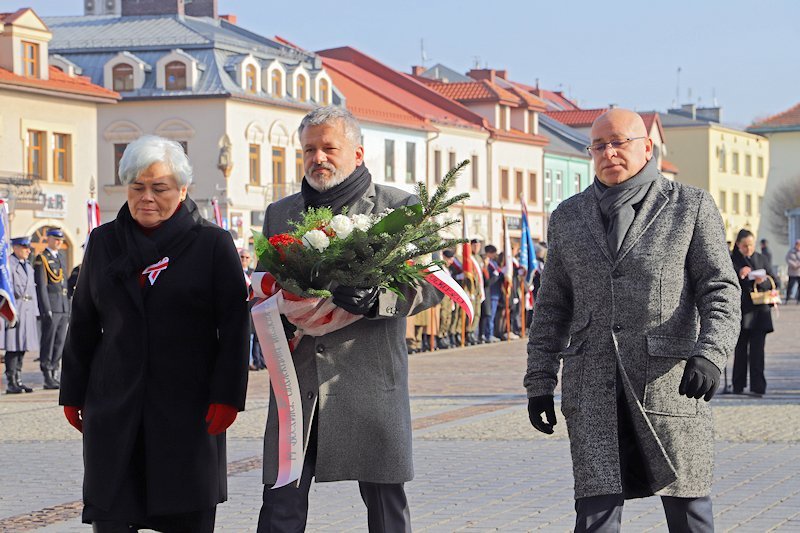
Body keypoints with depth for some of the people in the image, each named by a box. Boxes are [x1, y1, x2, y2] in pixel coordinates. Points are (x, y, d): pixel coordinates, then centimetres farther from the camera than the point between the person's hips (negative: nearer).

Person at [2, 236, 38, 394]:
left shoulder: (28, 266, 20)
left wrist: (34, 312, 16)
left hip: (27, 310, 8)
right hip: (15, 308, -8)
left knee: (22, 348, 9)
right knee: (13, 348, -8)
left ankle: (18, 381, 13)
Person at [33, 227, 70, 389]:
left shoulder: (62, 257, 18)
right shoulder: (41, 259, -5)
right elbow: (41, 286, -11)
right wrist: (46, 309, -17)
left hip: (63, 307, 7)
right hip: (51, 307, -7)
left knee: (60, 342, 7)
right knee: (48, 342, -5)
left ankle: (55, 375, 12)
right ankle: (48, 377, -3)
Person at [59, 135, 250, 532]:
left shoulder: (213, 243, 2)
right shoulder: (104, 242, 11)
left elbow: (234, 328, -2)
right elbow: (82, 325, 14)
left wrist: (226, 396, -9)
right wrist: (73, 395, 11)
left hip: (189, 409, -2)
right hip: (113, 407, 2)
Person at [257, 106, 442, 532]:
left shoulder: (397, 207, 4)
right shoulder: (280, 214, 16)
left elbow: (431, 282, -2)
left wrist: (378, 298, -20)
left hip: (370, 382, -3)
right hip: (297, 382, 3)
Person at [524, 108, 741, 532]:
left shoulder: (691, 207, 4)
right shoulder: (568, 217, 13)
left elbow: (721, 290, -1)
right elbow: (552, 305, 16)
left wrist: (710, 354, -18)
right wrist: (539, 382, 10)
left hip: (669, 381, -2)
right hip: (592, 386, 2)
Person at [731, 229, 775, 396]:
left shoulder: (762, 260, 10)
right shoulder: (731, 261, 3)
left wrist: (763, 281, -11)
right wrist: (738, 275, -20)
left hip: (759, 312, 1)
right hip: (740, 312, -1)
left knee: (757, 349, -6)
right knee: (740, 349, 5)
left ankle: (757, 387, -9)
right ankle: (738, 385, 13)